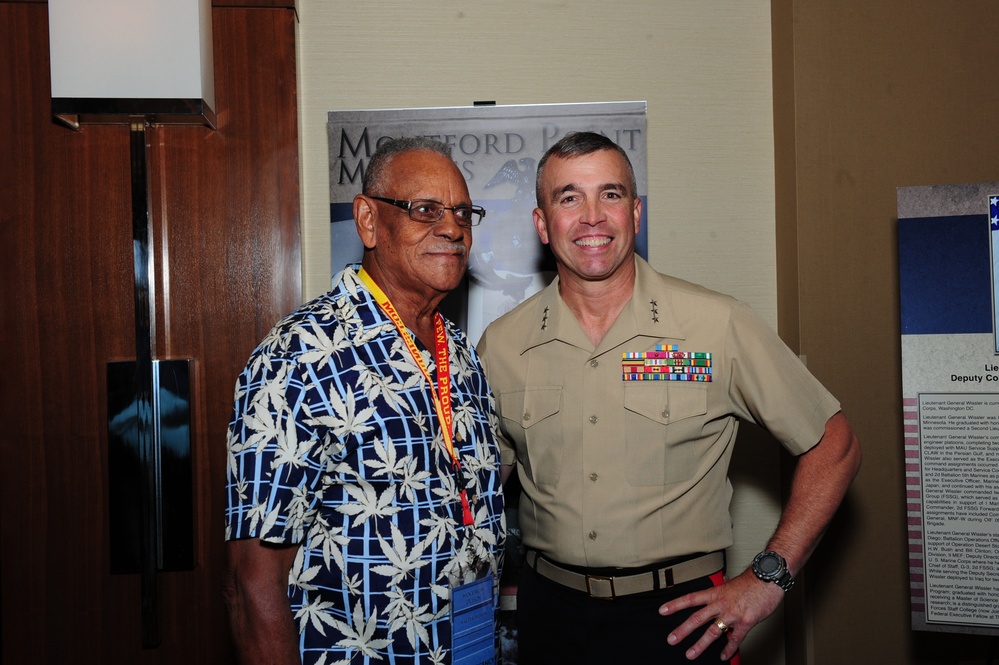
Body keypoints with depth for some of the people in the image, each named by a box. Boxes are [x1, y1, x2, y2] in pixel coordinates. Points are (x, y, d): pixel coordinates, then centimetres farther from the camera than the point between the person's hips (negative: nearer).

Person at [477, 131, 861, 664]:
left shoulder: (718, 326, -10)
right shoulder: (501, 344, -2)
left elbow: (832, 445, -4)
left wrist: (767, 578, -9)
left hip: (680, 617, -2)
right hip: (550, 613, 2)